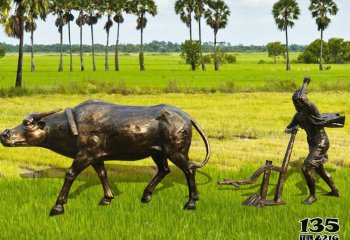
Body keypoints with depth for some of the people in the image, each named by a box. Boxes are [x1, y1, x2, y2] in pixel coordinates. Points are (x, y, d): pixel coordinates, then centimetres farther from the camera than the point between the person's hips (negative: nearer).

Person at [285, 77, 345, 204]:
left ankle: (312, 196, 2)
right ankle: (335, 191, 40)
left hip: (320, 143, -10)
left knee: (306, 168, -14)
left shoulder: (311, 109, -19)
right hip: (313, 143, 10)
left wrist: (305, 83, -21)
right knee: (319, 169, 23)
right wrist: (292, 129, -16)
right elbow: (287, 129, 9)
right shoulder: (298, 115, 6)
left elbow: (302, 98, -36)